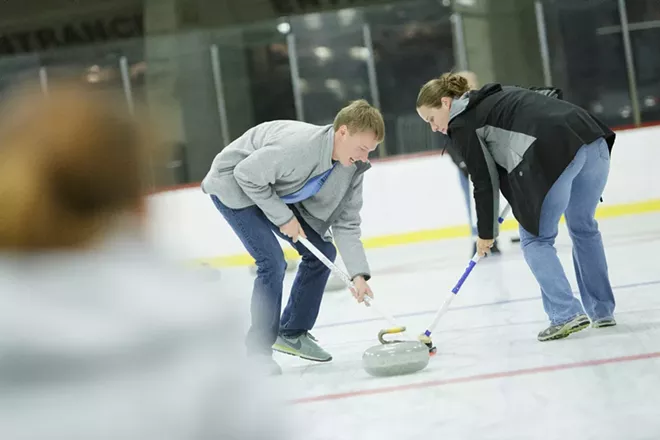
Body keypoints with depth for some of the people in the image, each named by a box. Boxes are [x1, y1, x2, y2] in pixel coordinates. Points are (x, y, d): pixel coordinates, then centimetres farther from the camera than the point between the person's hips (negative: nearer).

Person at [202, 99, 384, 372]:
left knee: (322, 252, 3)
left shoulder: (353, 168, -13)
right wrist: (283, 218, -25)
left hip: (277, 191, 8)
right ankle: (258, 352, -7)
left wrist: (358, 274, -19)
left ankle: (292, 333, 18)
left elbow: (346, 223, -9)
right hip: (235, 185, -8)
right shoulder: (299, 145, -38)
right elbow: (246, 174, -29)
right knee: (273, 262, -21)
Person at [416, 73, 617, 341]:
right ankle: (602, 311, 27)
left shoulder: (461, 123, 8)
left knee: (535, 239, 7)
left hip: (554, 152, -8)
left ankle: (566, 314, -2)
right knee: (583, 228, 22)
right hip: (593, 137, 8)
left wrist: (485, 232, 20)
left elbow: (484, 182, 7)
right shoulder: (493, 97, 31)